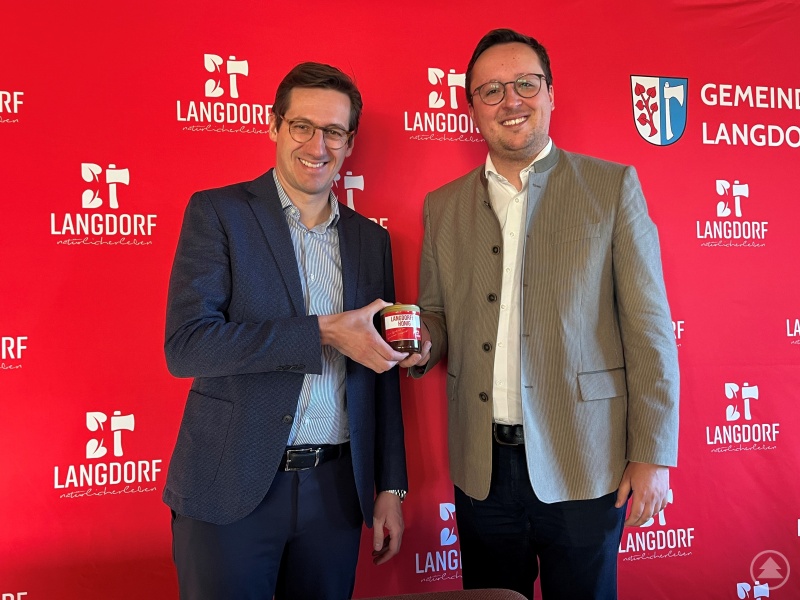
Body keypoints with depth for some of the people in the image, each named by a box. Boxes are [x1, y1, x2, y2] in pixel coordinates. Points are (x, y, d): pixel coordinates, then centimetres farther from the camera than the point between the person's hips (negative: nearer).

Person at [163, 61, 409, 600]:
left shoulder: (371, 239, 9)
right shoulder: (218, 213, -4)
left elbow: (383, 373, 11)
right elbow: (185, 346, -16)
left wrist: (391, 487, 9)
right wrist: (325, 332, -20)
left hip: (336, 490, 4)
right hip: (230, 490, -3)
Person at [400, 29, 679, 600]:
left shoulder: (612, 186, -1)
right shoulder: (442, 206, 7)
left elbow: (649, 329, -4)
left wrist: (652, 456, -8)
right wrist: (421, 345, -9)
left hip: (582, 466, -2)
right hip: (481, 469, 3)